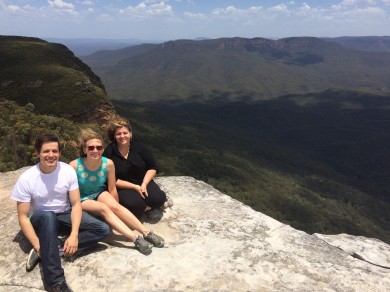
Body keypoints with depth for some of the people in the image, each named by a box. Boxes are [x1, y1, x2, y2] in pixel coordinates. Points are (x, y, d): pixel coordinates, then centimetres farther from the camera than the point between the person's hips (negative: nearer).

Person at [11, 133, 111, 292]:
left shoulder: (68, 171, -14)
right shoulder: (26, 178, -19)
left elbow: (76, 204, -12)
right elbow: (23, 217, -16)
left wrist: (74, 235, -26)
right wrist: (39, 246, -27)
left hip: (65, 214, 3)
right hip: (40, 219, -3)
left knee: (103, 230, -16)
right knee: (48, 216, -40)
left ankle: (53, 248, -22)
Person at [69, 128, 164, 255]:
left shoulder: (108, 163, -17)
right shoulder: (74, 165, -25)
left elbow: (112, 189, -6)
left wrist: (116, 210, 1)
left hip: (100, 193, 3)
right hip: (82, 199, -2)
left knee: (114, 206, -28)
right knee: (104, 208, -30)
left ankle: (146, 233, -31)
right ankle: (136, 239, -39)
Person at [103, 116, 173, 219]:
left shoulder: (138, 146, -4)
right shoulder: (109, 152, -11)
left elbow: (152, 168, 0)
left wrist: (144, 184, -16)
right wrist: (134, 187, -19)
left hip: (143, 181, 2)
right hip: (122, 187, -2)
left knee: (157, 199, -25)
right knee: (135, 205, -32)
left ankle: (161, 200, 10)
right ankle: (147, 206, -1)